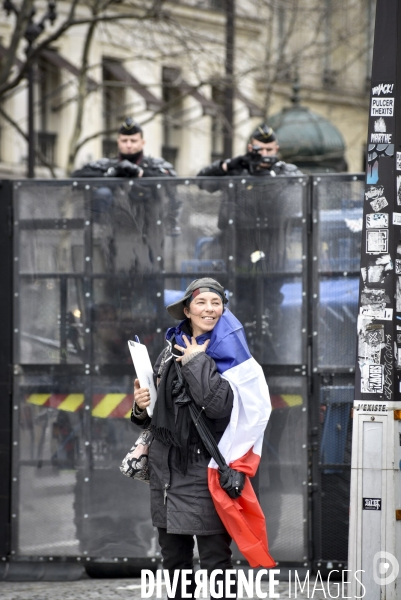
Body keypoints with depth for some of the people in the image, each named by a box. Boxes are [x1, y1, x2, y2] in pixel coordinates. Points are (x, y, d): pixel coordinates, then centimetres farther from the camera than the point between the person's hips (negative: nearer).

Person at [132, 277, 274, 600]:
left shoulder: (230, 355, -4)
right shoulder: (172, 351, 11)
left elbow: (219, 405, -22)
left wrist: (196, 363, -14)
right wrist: (142, 407, 1)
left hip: (205, 468, -6)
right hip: (167, 466, 6)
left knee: (215, 559, -6)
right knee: (174, 561, 12)